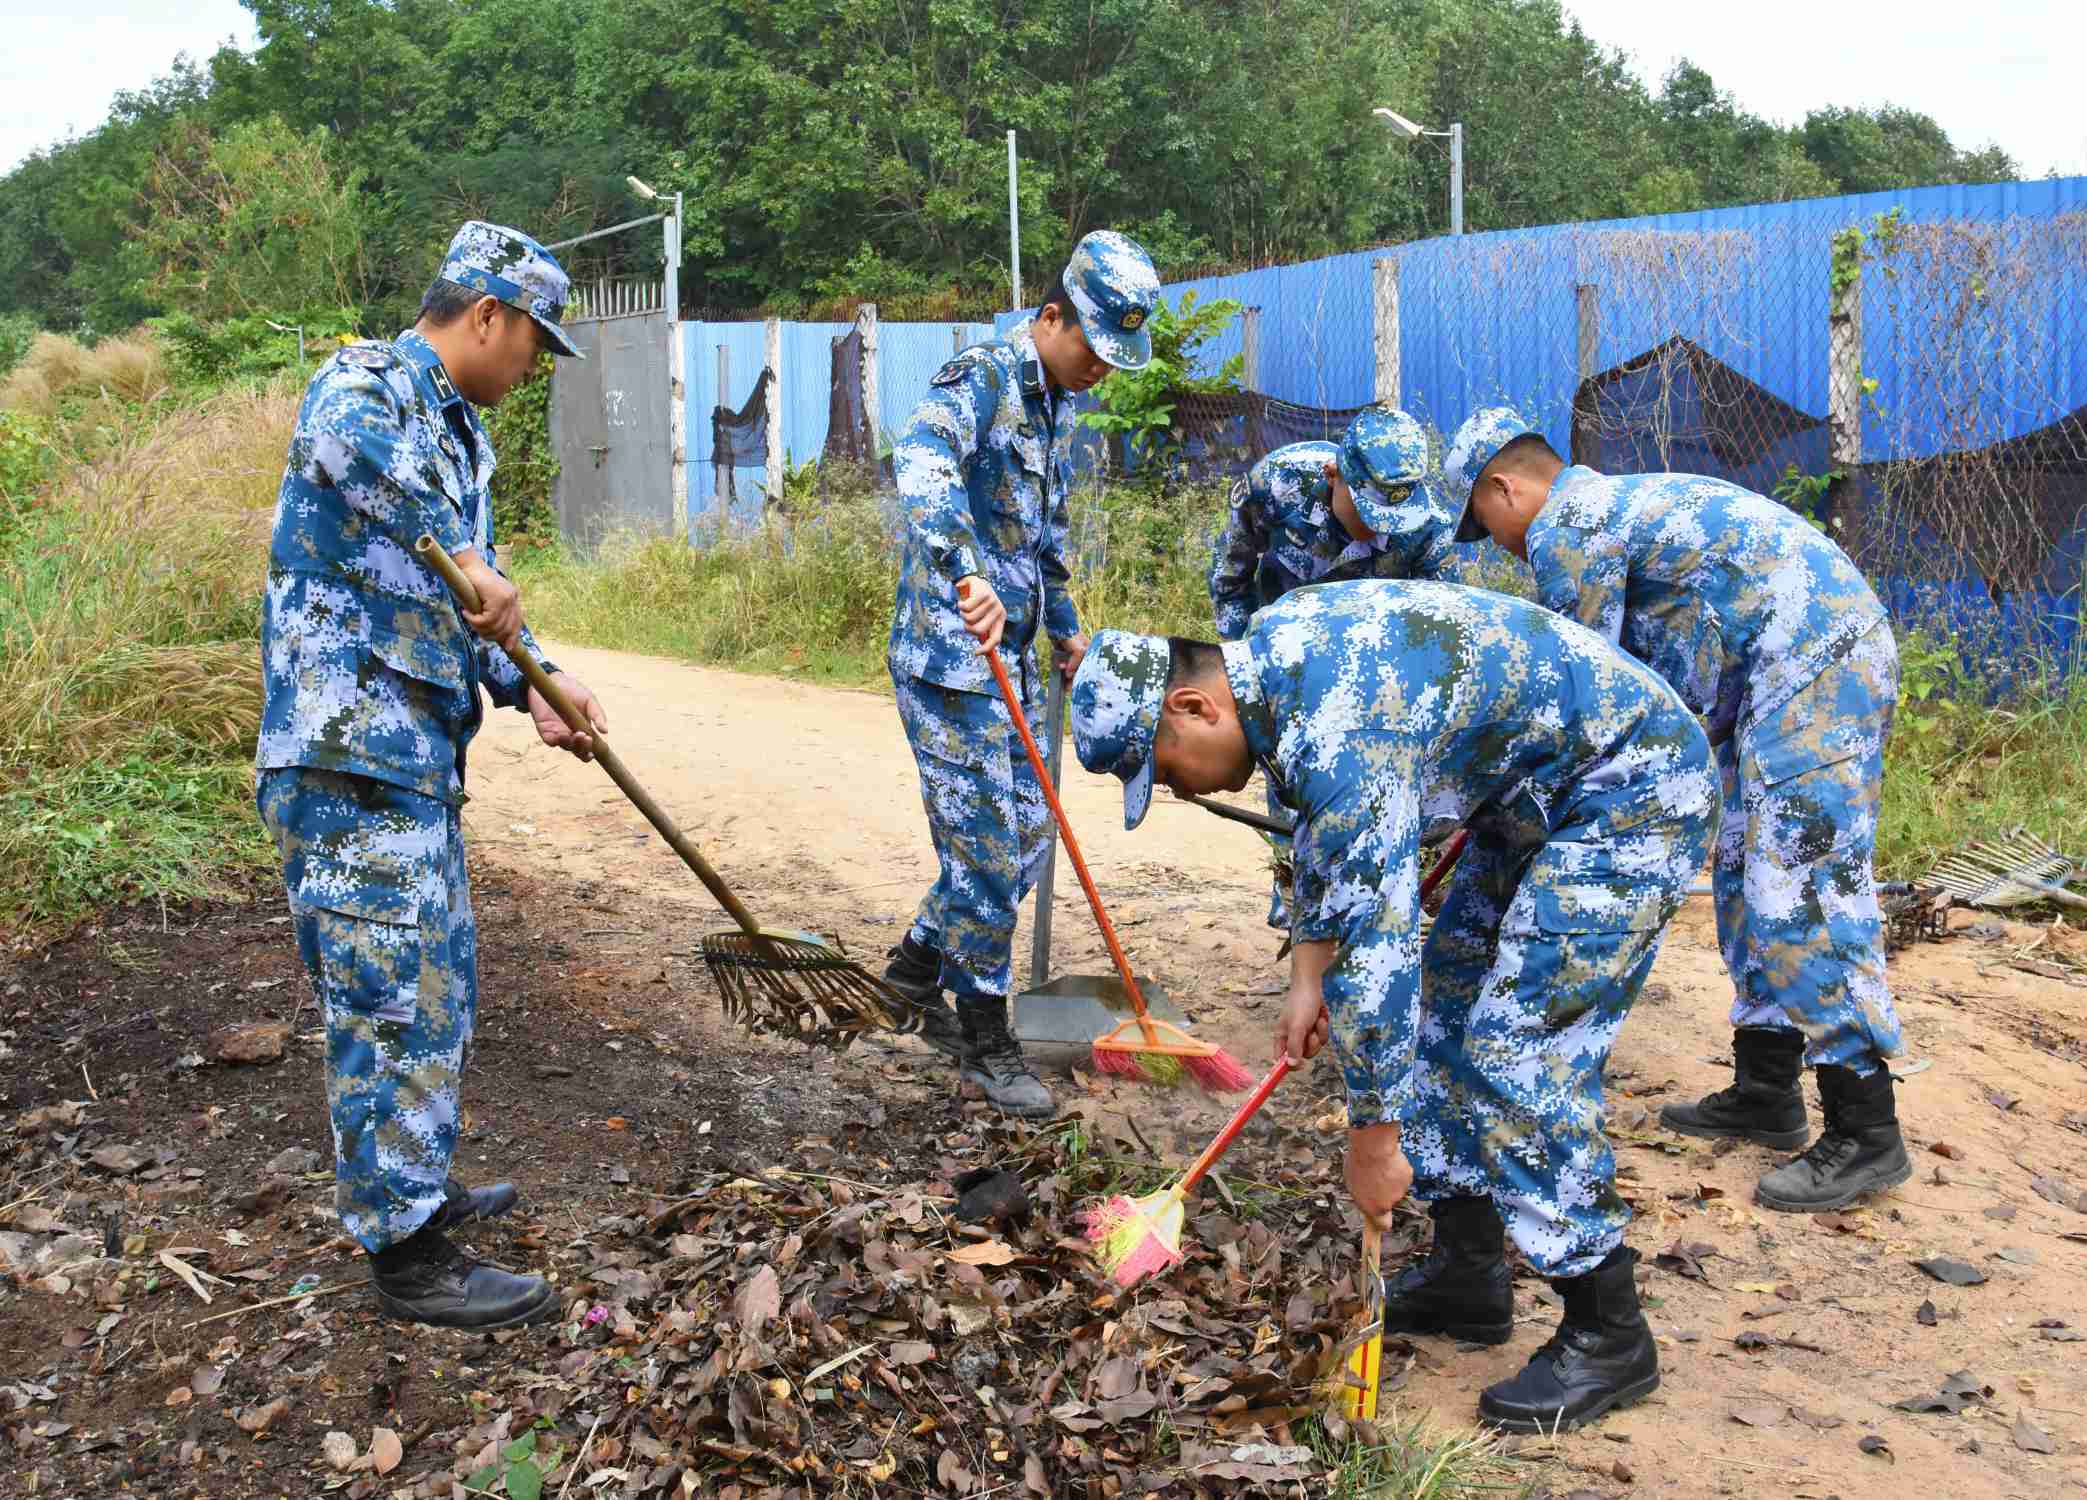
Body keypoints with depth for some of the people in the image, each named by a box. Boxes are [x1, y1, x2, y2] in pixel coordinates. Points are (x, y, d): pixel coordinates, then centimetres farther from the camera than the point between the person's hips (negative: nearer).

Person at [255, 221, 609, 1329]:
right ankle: (406, 1254, 5)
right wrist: (463, 560, -34)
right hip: (350, 751, -10)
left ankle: (413, 1188, 34)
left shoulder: (458, 432, 19)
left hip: (416, 755, 10)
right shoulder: (367, 378, -10)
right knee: (398, 995, -5)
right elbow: (342, 441, -37)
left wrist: (530, 683, 13)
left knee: (435, 983, 19)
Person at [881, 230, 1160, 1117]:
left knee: (1025, 834, 14)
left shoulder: (1056, 402, 15)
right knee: (986, 846, -4)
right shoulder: (984, 377, -15)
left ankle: (919, 964, 33)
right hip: (948, 653, -9)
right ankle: (985, 1042, 10)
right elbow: (921, 457, -37)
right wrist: (967, 573, -50)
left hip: (1010, 654, 9)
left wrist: (1062, 622, 35)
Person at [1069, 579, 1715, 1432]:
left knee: (1518, 1045, -14)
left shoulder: (1339, 729, -31)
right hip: (1537, 794, 10)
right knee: (1440, 1011, 11)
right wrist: (1308, 978, 15)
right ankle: (1467, 1275, 20)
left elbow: (1376, 936, -30)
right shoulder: (1271, 656, 0)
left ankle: (1608, 1336, -4)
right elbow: (1325, 835, 17)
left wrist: (1373, 1136, -22)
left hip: (1633, 791, -10)